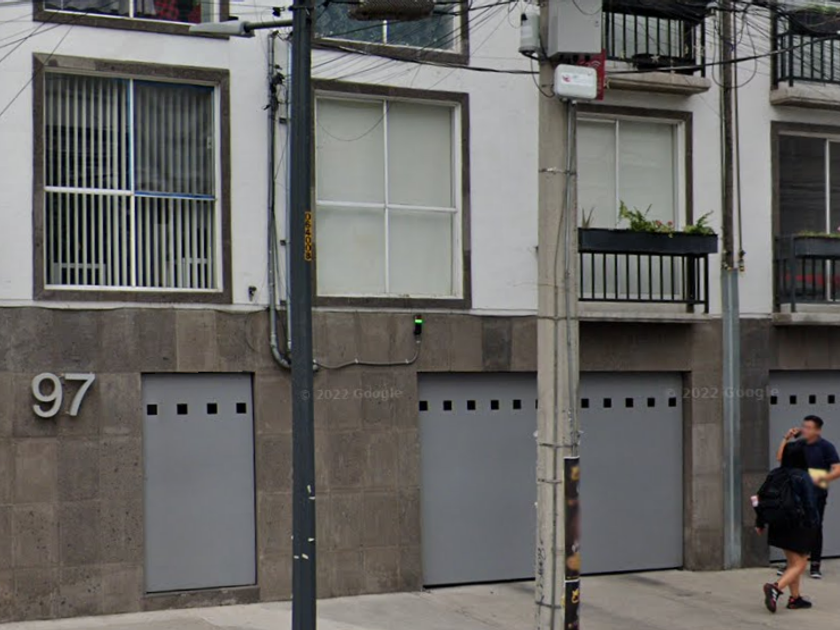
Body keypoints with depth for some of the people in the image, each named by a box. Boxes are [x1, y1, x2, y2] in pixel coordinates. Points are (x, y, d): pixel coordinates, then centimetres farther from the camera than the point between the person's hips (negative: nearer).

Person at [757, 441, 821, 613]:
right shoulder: (803, 478, -16)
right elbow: (810, 505, -17)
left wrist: (760, 522, 13)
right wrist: (813, 526, -6)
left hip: (781, 526, 6)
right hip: (800, 526, -6)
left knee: (793, 562, 19)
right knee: (800, 564, 2)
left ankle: (795, 598, 23)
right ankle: (776, 588, -18)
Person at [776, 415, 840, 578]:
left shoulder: (825, 447, -6)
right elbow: (780, 457, 6)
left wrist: (821, 479, -26)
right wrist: (786, 439, -1)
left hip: (817, 494, -4)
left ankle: (815, 565, 11)